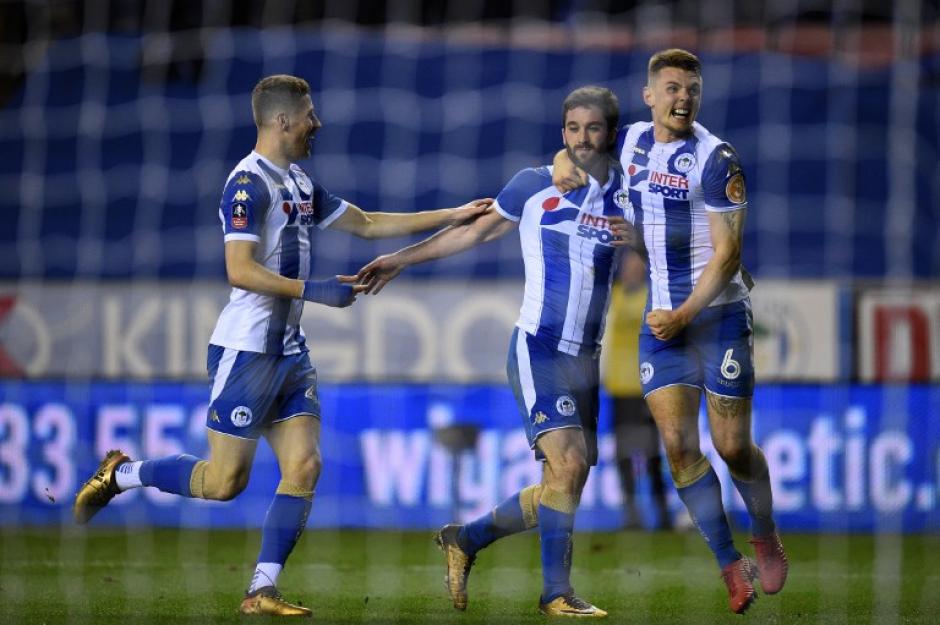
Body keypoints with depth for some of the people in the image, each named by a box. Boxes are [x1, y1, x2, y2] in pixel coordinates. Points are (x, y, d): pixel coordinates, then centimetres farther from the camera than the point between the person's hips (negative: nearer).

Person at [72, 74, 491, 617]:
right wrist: (314, 291, -24)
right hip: (247, 350, -9)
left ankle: (263, 590, -2)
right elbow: (241, 271, -23)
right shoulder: (249, 183, -15)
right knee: (225, 482, -5)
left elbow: (368, 224, 23)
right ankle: (120, 474, 16)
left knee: (304, 467, -3)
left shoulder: (299, 184, 14)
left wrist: (453, 216, 20)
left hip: (290, 352, 9)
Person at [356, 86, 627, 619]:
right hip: (538, 350, -5)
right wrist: (401, 259, 16)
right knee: (568, 464, -18)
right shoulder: (534, 186, -1)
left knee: (564, 490, 6)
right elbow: (475, 232, 13)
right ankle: (558, 592, -8)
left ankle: (465, 539, 25)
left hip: (585, 359, 5)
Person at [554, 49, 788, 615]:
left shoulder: (716, 159, -11)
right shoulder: (630, 141, 6)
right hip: (658, 317, 5)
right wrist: (565, 163, 3)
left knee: (733, 447, -2)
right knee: (679, 444, -7)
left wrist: (684, 316, -19)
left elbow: (728, 253, -14)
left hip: (718, 314, -4)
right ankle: (731, 567, 2)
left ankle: (767, 537, 26)